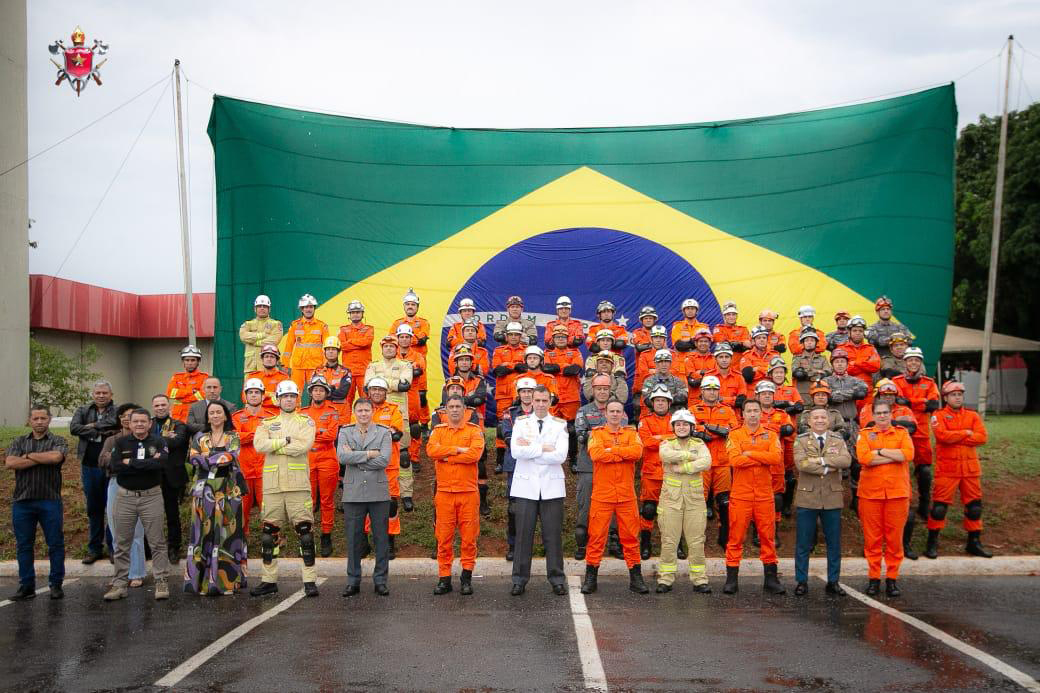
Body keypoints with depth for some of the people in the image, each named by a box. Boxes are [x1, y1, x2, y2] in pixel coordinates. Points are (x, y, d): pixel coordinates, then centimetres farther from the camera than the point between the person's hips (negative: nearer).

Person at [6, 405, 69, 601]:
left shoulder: (58, 441, 3)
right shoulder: (18, 442, 11)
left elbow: (56, 457, -19)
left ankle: (56, 584, 12)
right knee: (23, 546, 8)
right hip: (22, 502, 3)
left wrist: (28, 456, -7)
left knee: (56, 544, 2)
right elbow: (10, 463, -7)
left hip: (50, 502, -2)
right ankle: (26, 586, 18)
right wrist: (43, 459, -11)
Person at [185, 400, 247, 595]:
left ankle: (226, 580, 0)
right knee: (204, 532, -2)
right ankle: (202, 580, 1)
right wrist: (219, 458, -10)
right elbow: (194, 458, -2)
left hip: (227, 489, -2)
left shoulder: (233, 437, 9)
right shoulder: (200, 437, 15)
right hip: (204, 489, 2)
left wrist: (206, 458, -6)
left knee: (226, 532, -3)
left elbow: (232, 456, -9)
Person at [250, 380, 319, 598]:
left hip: (298, 484, -3)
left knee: (305, 531, -4)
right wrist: (287, 440, -11)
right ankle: (269, 580, 18)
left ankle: (310, 580, 2)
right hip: (272, 485, 3)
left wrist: (275, 446, -7)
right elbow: (259, 444, -5)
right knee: (270, 532, 8)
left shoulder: (306, 422, 6)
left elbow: (304, 445, -13)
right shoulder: (267, 423, 14)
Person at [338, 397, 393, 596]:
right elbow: (342, 456, -10)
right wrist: (369, 454, -12)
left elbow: (384, 460, -10)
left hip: (379, 492, -1)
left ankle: (380, 580, 14)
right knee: (353, 539, 5)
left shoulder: (384, 432, 4)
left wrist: (355, 458, -8)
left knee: (381, 539, 4)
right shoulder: (345, 432, 8)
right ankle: (353, 581, 16)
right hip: (353, 493, 1)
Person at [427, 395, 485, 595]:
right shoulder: (438, 430, 11)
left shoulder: (474, 430, 4)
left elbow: (475, 453, -14)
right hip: (444, 491, 2)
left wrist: (446, 456, -9)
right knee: (444, 537, 3)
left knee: (469, 537, 1)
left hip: (468, 491, -1)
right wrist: (457, 449, -14)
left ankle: (466, 577, 12)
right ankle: (444, 578, 12)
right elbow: (431, 450, -9)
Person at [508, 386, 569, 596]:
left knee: (553, 535, 3)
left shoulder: (560, 425, 5)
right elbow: (516, 451, -9)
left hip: (552, 486, 0)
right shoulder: (520, 422, 6)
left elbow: (561, 455, -10)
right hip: (525, 486, 0)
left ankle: (557, 579, 13)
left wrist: (530, 448, -10)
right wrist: (544, 448, -10)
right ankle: (519, 579, 11)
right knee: (523, 534, 2)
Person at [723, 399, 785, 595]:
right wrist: (764, 459, -10)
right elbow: (735, 460, -14)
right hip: (740, 494, -2)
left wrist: (750, 454, -12)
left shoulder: (770, 436, 8)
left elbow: (777, 458, -10)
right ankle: (731, 579, 8)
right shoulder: (735, 435, 3)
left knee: (767, 536, 7)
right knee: (736, 537, 0)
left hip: (764, 495, 2)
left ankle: (770, 579, 17)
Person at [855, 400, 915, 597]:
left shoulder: (902, 433, 10)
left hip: (897, 492, 0)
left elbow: (908, 454, -10)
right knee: (872, 537, 2)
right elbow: (863, 457, -11)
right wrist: (894, 456, -10)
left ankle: (892, 578, 13)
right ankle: (874, 578, 12)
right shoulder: (865, 434, 8)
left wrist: (880, 451, -9)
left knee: (895, 537, 3)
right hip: (870, 492, 0)